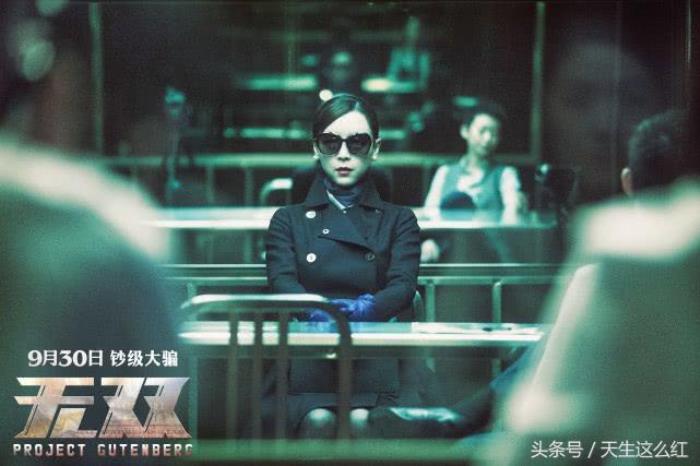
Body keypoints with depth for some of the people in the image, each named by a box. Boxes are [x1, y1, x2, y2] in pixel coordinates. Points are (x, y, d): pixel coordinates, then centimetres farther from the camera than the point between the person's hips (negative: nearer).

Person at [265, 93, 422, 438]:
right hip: (306, 356, 0)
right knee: (319, 420, -33)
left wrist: (367, 309, -23)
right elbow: (282, 281, 1)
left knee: (360, 421, -34)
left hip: (376, 356, 0)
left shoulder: (398, 221, 20)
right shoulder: (288, 221, 20)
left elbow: (403, 286, 3)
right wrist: (320, 312, -25)